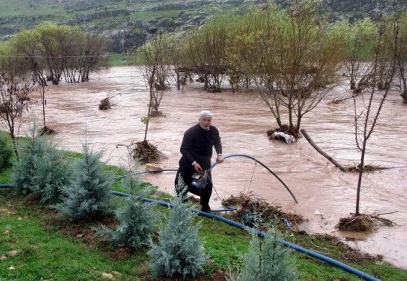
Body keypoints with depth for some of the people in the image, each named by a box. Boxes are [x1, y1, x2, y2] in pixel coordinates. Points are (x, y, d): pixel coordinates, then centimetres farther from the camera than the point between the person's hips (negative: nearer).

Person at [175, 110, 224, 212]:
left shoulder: (214, 131, -6)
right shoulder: (191, 132, -22)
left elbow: (217, 142, 14)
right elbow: (183, 149, -22)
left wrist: (219, 154, -6)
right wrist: (193, 163, -33)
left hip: (205, 164, 4)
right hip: (189, 164, -4)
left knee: (208, 186, 2)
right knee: (182, 184, 3)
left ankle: (205, 207, 24)